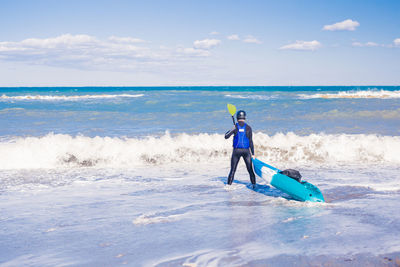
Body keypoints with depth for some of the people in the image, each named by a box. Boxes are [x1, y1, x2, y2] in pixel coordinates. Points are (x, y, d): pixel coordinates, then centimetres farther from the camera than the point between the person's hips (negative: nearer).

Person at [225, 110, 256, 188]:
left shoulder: (235, 127, -4)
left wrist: (232, 129, 8)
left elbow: (226, 136, -1)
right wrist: (252, 154, 1)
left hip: (236, 151, 0)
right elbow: (251, 142, -3)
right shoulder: (248, 127, -3)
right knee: (250, 170, 10)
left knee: (232, 170, 7)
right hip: (246, 151, 0)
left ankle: (228, 185, 3)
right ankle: (254, 184, 8)